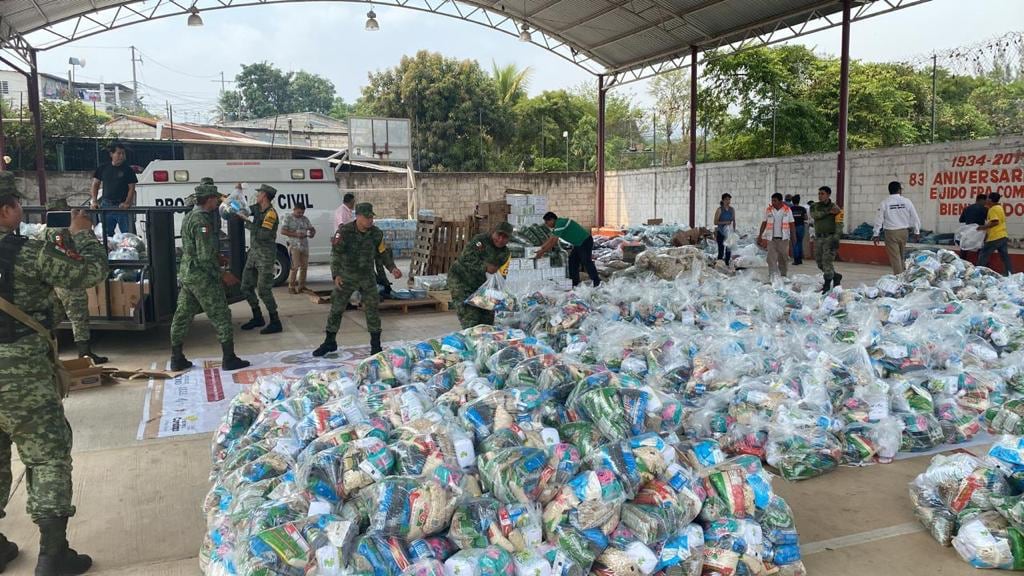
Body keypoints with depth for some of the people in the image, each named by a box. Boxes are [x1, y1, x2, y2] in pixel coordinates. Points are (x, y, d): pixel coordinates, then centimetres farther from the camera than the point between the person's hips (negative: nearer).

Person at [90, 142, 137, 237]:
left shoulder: (128, 170, 2)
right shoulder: (103, 169, 10)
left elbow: (131, 188, -2)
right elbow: (95, 184, 13)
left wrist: (127, 203, -16)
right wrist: (94, 201, 0)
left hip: (122, 206, -3)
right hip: (106, 206, 3)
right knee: (106, 233, 8)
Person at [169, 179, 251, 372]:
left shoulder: (189, 217, 12)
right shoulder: (202, 221, -20)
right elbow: (205, 257, -23)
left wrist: (217, 257, 13)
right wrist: (220, 275, -11)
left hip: (186, 274, 10)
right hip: (202, 276, -10)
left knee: (183, 316, 12)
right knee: (221, 316, -1)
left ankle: (177, 359, 19)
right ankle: (229, 359, 3)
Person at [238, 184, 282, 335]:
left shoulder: (271, 213, -19)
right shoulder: (258, 208, 6)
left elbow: (262, 235, -27)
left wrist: (247, 223, -18)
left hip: (266, 255, -9)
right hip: (253, 252, 9)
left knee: (263, 290, -10)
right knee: (246, 287, 13)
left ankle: (275, 322, 0)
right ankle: (257, 318, 26)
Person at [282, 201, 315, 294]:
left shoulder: (305, 219, 13)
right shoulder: (288, 218, -2)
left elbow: (312, 229, 19)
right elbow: (283, 231, -9)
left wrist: (312, 233, -7)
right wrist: (296, 234, -17)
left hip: (305, 246, 6)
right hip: (294, 246, -6)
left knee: (304, 266, 6)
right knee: (295, 266, -11)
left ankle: (301, 286, 16)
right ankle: (291, 286, -3)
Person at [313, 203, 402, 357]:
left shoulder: (376, 233, -5)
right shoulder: (344, 231, -15)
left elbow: (383, 253, 6)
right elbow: (335, 254, -14)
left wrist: (392, 268, -8)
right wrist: (336, 275, -24)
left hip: (367, 277, 2)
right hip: (346, 276, -1)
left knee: (372, 309, -1)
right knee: (336, 308, 3)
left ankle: (375, 344, 10)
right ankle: (329, 343, 18)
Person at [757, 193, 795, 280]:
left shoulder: (787, 210, 1)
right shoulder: (768, 210, 2)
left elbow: (791, 225, 5)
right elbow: (764, 224, 7)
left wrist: (792, 239, 2)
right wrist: (759, 236, 3)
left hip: (784, 239, 0)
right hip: (771, 238, 0)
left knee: (784, 258, 7)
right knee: (771, 258, -7)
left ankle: (783, 275, 19)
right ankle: (772, 276, -9)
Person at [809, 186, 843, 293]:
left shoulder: (835, 207, -3)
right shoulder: (814, 206, 9)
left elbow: (839, 224, -9)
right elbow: (814, 215, -13)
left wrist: (836, 239, -21)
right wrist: (828, 212, -21)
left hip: (830, 237, -5)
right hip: (818, 238, 5)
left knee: (827, 260, -13)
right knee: (819, 262, 9)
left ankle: (827, 285, -9)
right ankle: (836, 276, 30)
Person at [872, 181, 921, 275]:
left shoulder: (885, 203, -6)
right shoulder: (906, 202, -1)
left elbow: (879, 219, -4)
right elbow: (914, 217, 3)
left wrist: (876, 235, 3)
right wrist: (917, 232, 13)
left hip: (891, 232, -3)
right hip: (904, 231, 3)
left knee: (895, 257, 0)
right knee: (902, 256, 18)